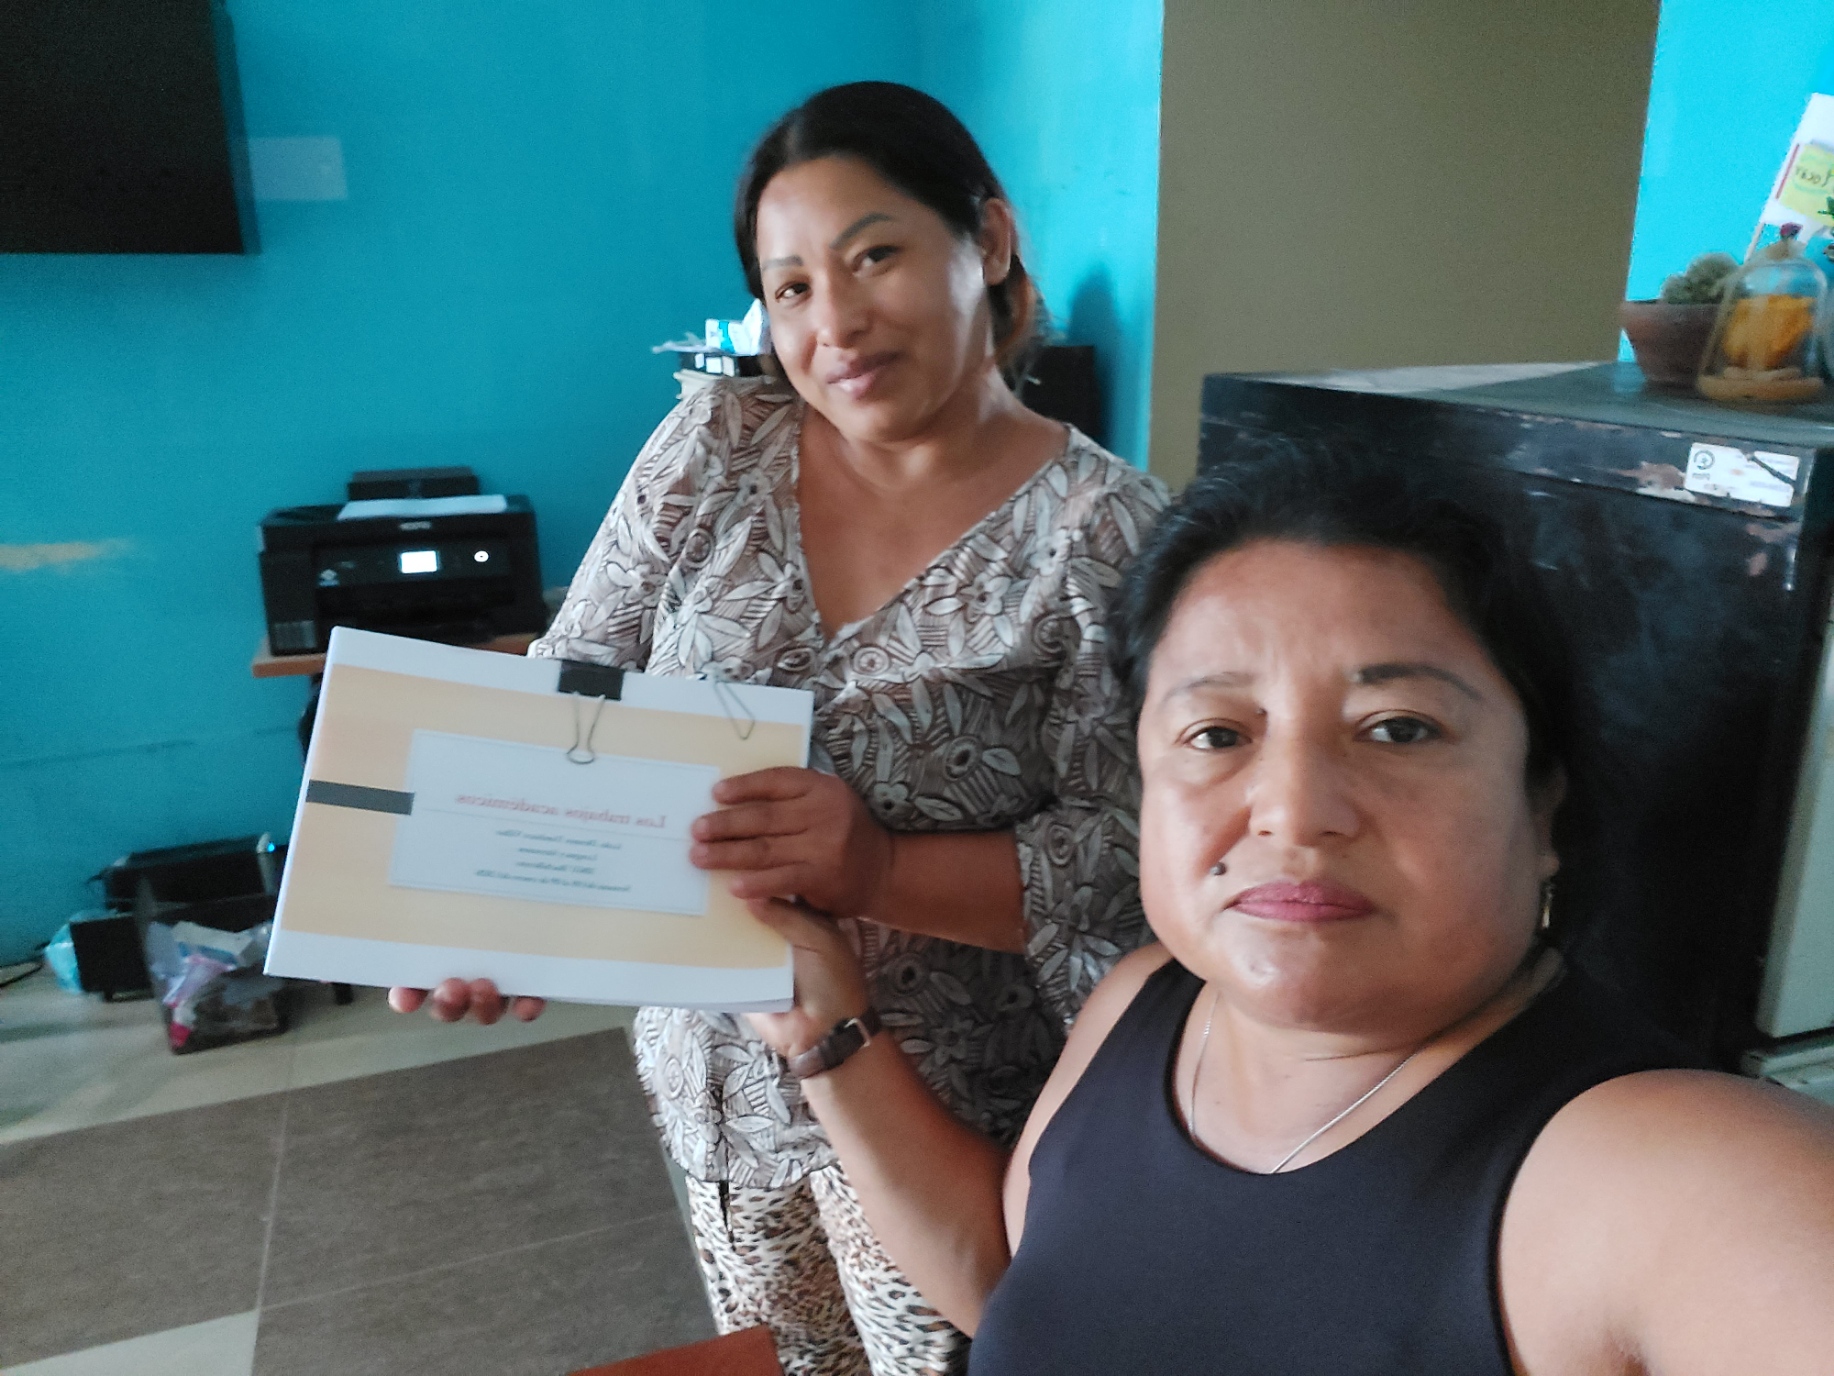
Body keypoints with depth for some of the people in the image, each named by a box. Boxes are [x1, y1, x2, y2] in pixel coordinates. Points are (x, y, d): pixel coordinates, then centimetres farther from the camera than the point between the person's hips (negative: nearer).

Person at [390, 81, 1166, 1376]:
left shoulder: (1108, 528, -16)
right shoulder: (717, 445, -5)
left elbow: (1133, 853, -19)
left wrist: (880, 869, -33)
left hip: (945, 1117, -3)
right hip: (720, 1064, 4)